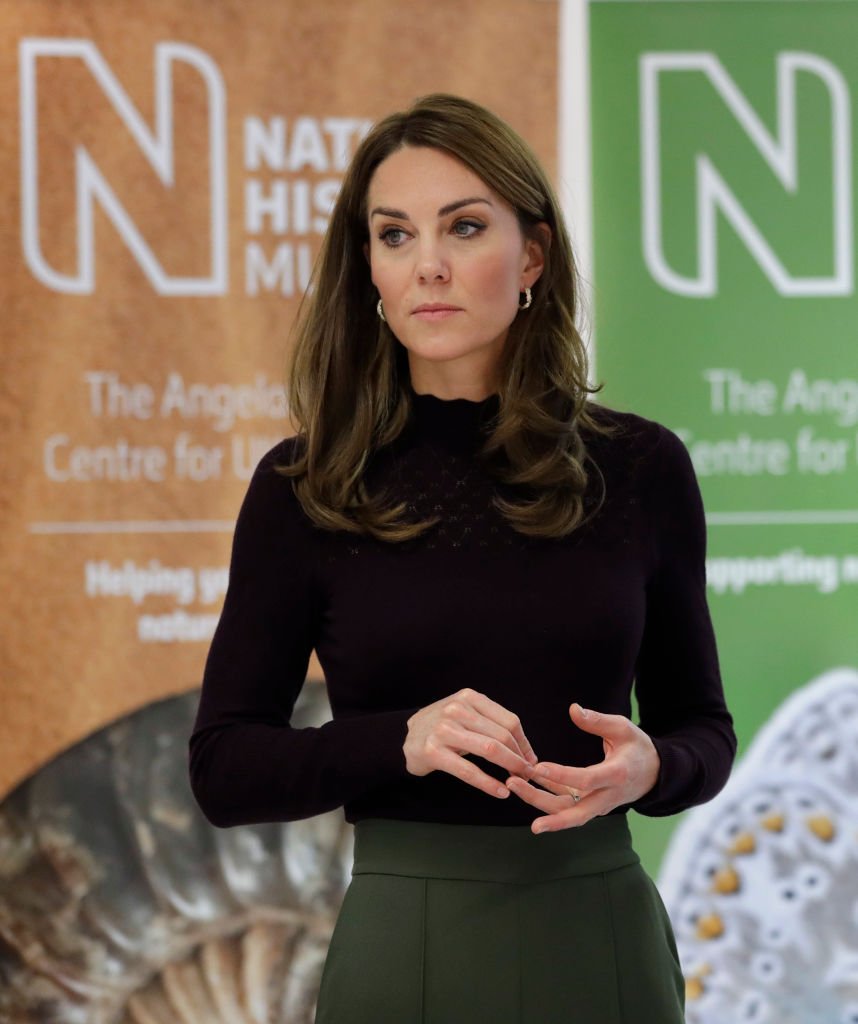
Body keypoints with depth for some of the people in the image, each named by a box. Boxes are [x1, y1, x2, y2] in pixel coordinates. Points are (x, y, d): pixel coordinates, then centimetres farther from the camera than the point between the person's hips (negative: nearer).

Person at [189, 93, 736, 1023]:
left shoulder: (640, 469, 1)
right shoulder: (303, 488, -3)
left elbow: (702, 728, 9)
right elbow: (223, 768, -2)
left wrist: (648, 765, -13)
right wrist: (401, 741, -19)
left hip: (600, 937, 1)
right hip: (406, 941, -1)